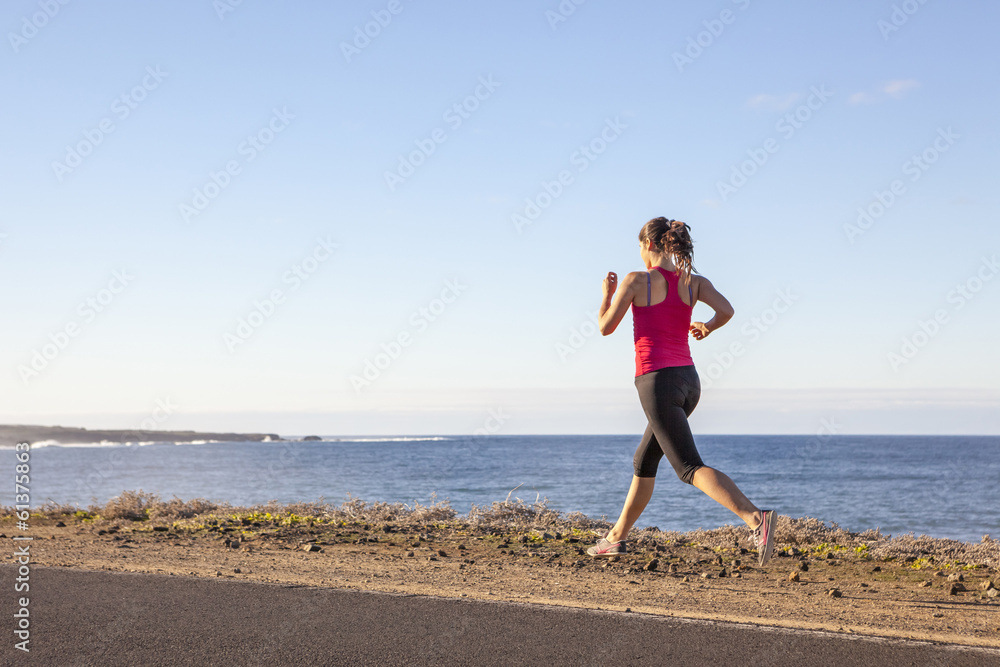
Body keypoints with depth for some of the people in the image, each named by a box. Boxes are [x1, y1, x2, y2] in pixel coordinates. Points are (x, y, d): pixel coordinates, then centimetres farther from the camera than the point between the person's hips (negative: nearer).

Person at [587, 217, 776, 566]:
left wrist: (607, 294, 19)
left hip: (657, 382, -7)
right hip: (689, 381, 7)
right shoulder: (694, 282, 6)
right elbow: (726, 310, -11)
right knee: (644, 461, 22)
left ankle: (756, 517, -34)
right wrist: (708, 327, 11)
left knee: (691, 468, -14)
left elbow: (606, 327, 0)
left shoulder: (636, 280, -6)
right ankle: (616, 537, 32)